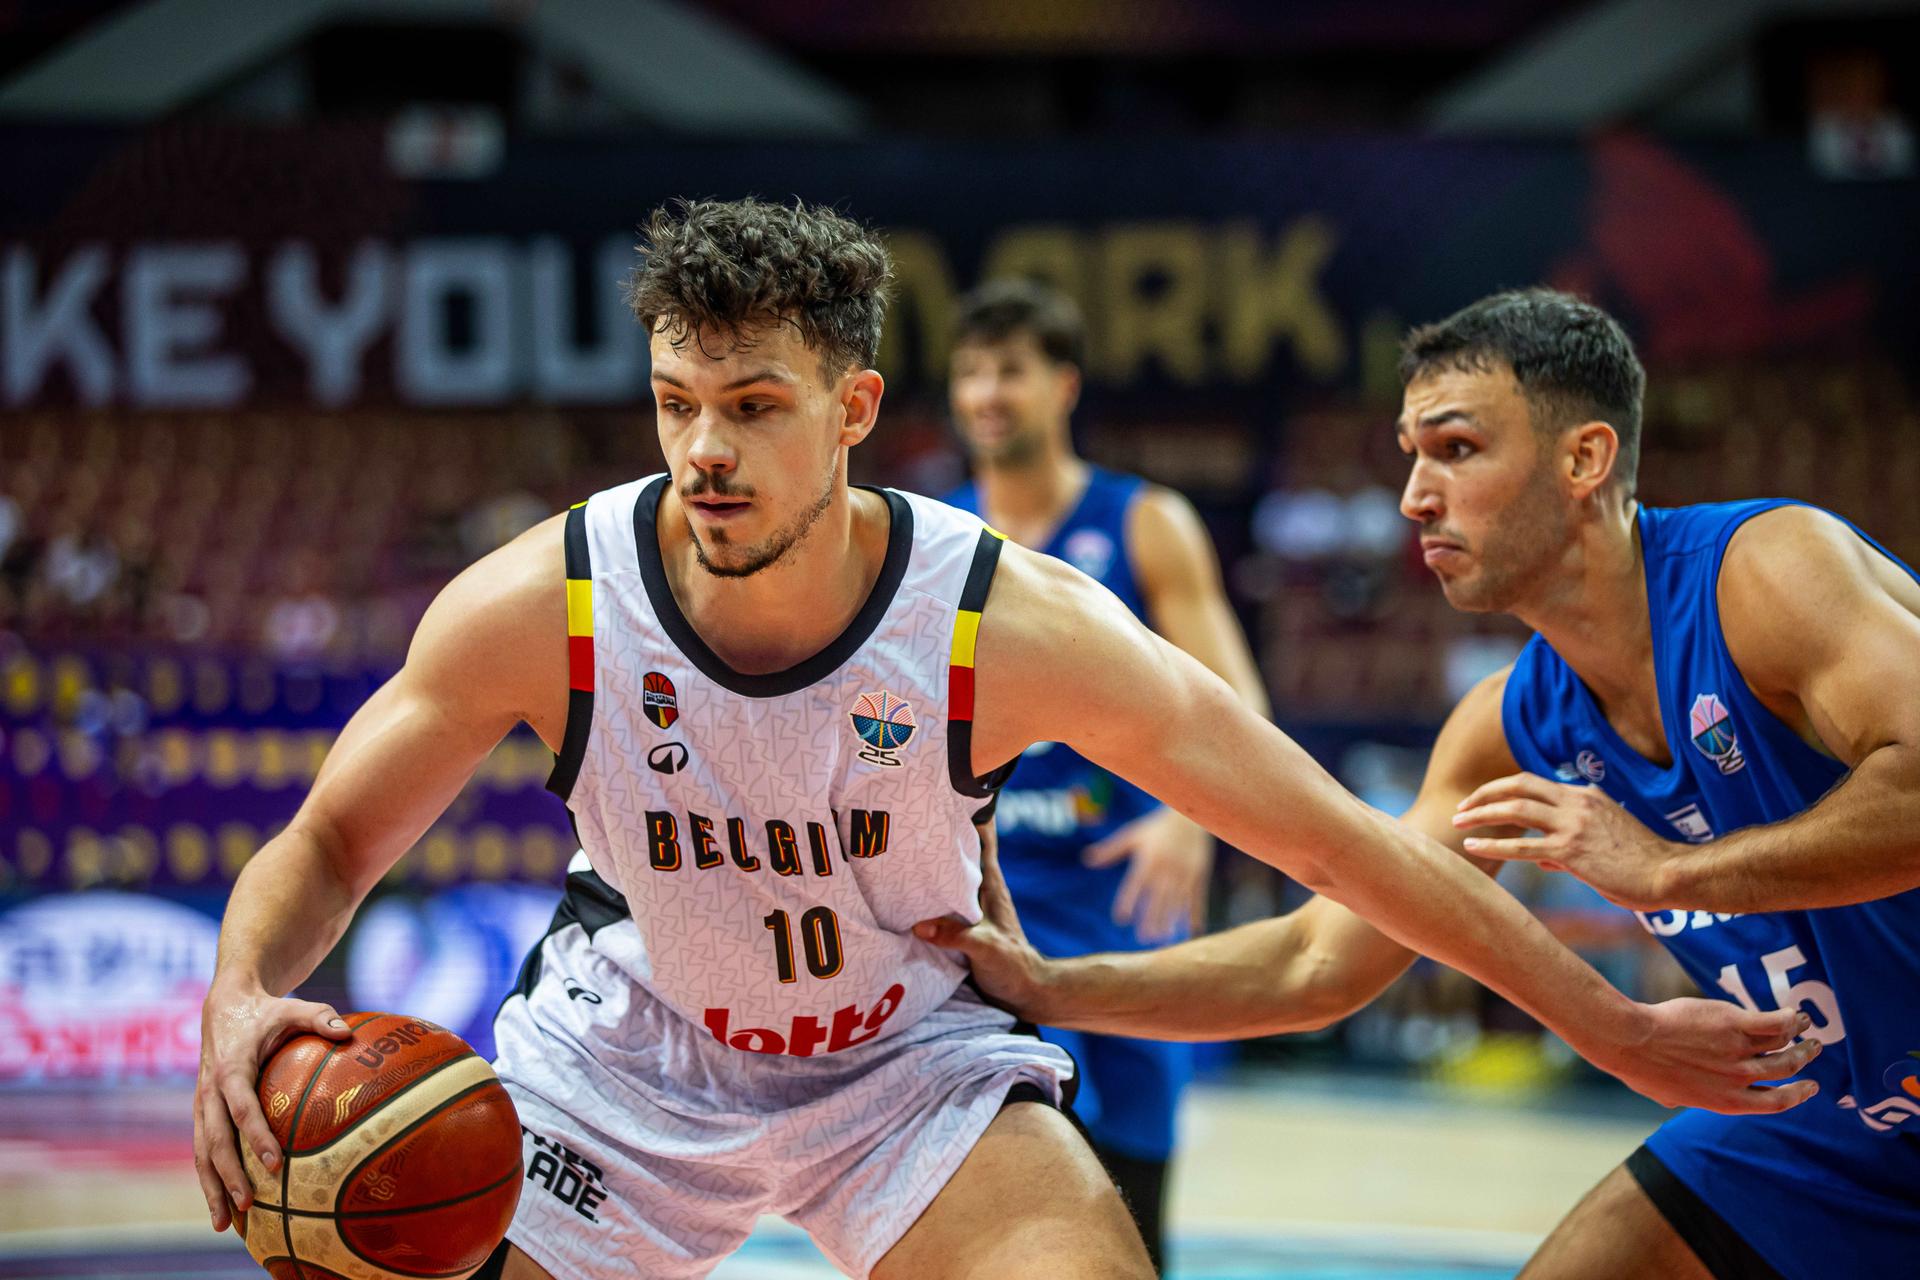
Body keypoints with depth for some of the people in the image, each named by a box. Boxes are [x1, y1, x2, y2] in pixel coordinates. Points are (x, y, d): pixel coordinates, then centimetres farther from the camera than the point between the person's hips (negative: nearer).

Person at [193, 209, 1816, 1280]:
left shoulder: (1009, 621, -28)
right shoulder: (539, 609, -26)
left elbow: (1335, 834, -19)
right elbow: (328, 846, -12)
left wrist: (1613, 1025, -14)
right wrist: (242, 1001, -35)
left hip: (908, 1055, -1)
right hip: (624, 1050, 1)